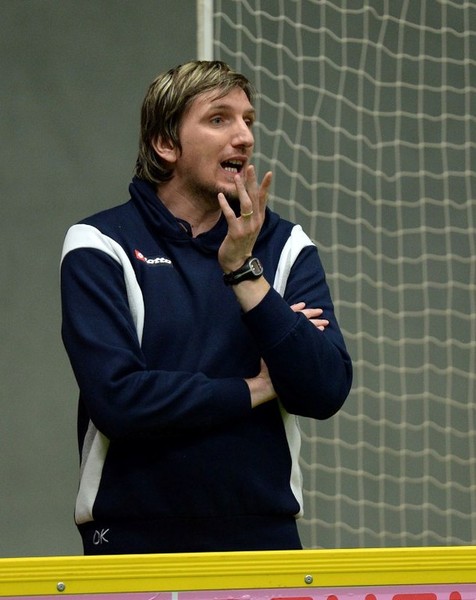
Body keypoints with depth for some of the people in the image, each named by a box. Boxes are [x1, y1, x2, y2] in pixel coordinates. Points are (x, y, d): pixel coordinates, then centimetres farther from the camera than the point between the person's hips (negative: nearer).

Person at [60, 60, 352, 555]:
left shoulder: (284, 246, 5)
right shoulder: (99, 247, -3)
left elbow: (325, 393, -7)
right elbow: (117, 396, -16)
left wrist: (244, 272, -13)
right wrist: (256, 389, -8)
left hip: (264, 534, 3)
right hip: (134, 538, -3)